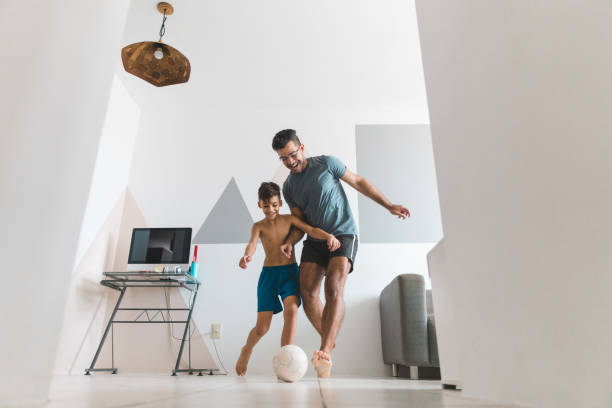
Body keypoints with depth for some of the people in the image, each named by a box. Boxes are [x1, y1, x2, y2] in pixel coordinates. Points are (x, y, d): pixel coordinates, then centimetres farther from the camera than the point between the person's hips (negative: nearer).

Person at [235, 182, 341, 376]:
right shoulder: (259, 226, 0)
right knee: (262, 326, -1)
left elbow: (311, 230, -9)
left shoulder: (289, 219, 2)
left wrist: (328, 236, -30)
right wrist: (247, 256, -42)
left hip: (290, 271, 1)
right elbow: (252, 243, -19)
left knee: (291, 310, -24)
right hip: (269, 273, 0)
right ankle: (246, 350, 32)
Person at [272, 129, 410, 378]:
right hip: (315, 240, 5)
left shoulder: (326, 163, -3)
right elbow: (300, 221, 13)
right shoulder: (289, 187, 9)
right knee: (307, 292, -9)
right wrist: (290, 242, -7)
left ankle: (324, 354, -24)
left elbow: (358, 182, 4)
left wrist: (389, 205, 1)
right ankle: (329, 341, 12)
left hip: (343, 234, -4)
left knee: (334, 289, -22)